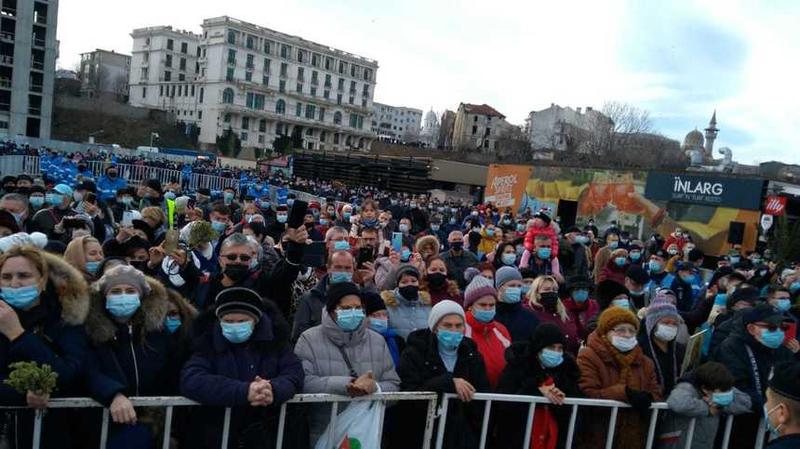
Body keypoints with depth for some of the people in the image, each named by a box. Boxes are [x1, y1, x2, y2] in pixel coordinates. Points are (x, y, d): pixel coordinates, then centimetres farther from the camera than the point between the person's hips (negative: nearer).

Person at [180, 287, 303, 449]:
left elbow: (294, 373, -4)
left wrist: (274, 389, -27)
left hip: (264, 435, 1)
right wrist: (244, 391, -29)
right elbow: (190, 380, -19)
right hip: (214, 435, -1)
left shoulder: (273, 338, 1)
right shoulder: (209, 341, -6)